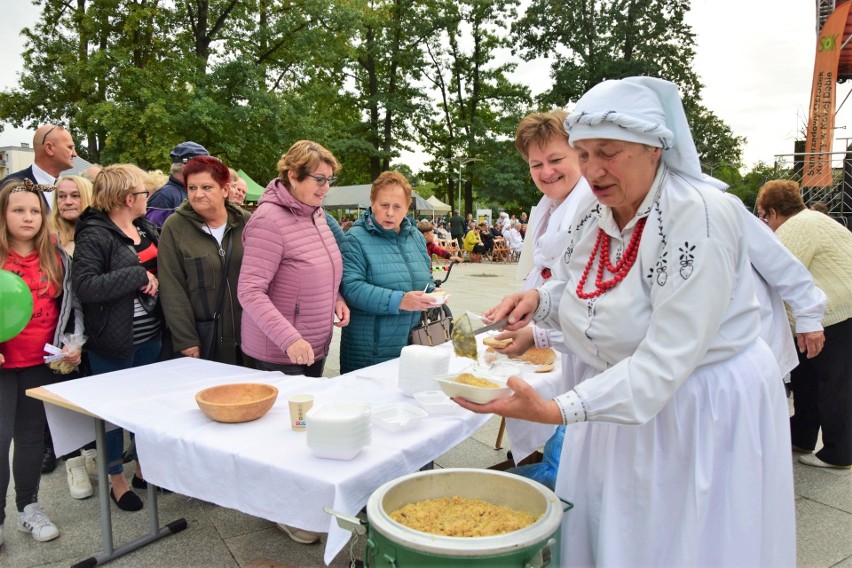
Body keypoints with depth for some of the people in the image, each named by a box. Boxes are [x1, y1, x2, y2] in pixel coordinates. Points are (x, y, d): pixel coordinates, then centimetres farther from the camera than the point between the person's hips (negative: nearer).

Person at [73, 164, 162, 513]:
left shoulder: (147, 228, 7)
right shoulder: (94, 235, -14)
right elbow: (85, 287, -24)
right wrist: (139, 276, -22)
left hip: (149, 337, 7)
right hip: (113, 343, -6)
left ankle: (144, 469, 35)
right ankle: (117, 481, 26)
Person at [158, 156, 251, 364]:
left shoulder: (246, 223, 3)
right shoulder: (174, 227, -3)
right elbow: (172, 289, -5)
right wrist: (185, 340, -9)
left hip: (244, 336, 2)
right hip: (200, 339, -2)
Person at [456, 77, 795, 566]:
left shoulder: (700, 216, -25)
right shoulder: (592, 214, -2)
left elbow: (665, 360, -30)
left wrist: (557, 411, -37)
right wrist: (538, 301, -8)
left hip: (704, 412, -6)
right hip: (618, 401, 7)